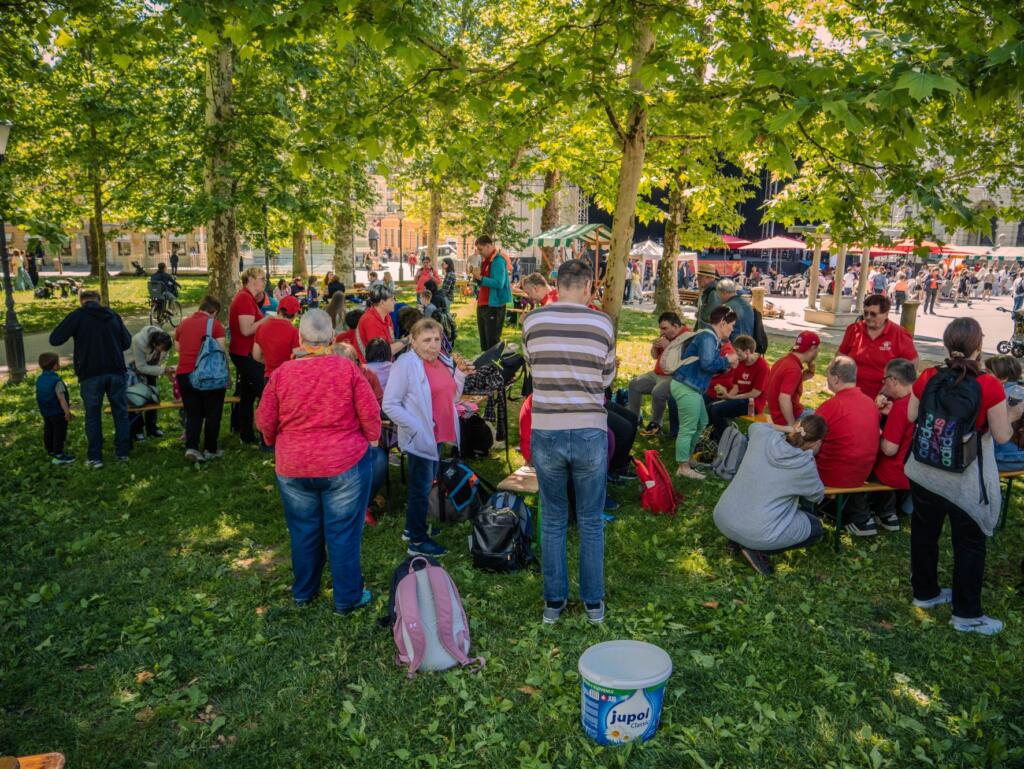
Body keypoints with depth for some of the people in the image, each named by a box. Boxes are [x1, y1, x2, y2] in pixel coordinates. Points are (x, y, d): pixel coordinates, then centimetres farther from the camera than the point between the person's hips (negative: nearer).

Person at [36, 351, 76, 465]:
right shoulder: (56, 380, -20)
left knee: (48, 431, 17)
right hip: (58, 412, -8)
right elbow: (61, 397, -25)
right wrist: (67, 411, -28)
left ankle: (50, 451, 28)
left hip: (45, 413, 8)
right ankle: (58, 455, 0)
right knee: (59, 433, -1)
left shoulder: (39, 379, 6)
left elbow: (38, 397, 13)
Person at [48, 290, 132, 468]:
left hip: (91, 374, -2)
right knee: (120, 411, 12)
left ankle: (95, 457, 8)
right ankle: (123, 452, 17)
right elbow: (126, 342, 12)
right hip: (115, 371, 2)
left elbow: (54, 340, -6)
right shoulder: (113, 315, 8)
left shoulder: (77, 316, -3)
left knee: (93, 415, 6)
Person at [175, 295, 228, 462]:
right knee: (212, 414, 10)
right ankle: (210, 450, 16)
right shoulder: (215, 325, -5)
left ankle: (191, 447, 0)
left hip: (184, 374, 4)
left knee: (192, 413, 14)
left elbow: (179, 350, 16)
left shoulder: (183, 324, 11)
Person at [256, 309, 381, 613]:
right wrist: (371, 440, 9)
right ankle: (347, 597, 21)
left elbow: (265, 421, 0)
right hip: (345, 463, -2)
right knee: (343, 533, 9)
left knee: (303, 532, 18)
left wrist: (275, 442, 21)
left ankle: (303, 592, 36)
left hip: (293, 467, 2)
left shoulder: (282, 373, -8)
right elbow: (370, 414, -10)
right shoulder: (347, 369, -13)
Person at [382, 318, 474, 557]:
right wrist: (416, 428, -21)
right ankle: (417, 542, 17)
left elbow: (451, 397, 14)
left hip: (439, 436, 8)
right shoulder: (406, 365, -17)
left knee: (426, 485, 21)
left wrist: (460, 375, -1)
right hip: (421, 438, -8)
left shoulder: (443, 361, 5)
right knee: (422, 489, 3)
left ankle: (412, 527, 38)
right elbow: (389, 404, -18)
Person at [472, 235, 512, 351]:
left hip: (493, 305, -9)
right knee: (483, 341, 16)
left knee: (492, 341, -5)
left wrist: (480, 278, -19)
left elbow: (499, 284, -25)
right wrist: (476, 277, 0)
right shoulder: (485, 260, 13)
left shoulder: (498, 260, -14)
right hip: (482, 305, 9)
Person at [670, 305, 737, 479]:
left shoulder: (710, 337, 15)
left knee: (701, 422, 22)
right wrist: (727, 359, -12)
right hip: (687, 388, -11)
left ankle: (687, 457, 33)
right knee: (688, 428, -4)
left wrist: (726, 364, 6)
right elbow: (707, 364, -27)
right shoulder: (707, 337, -16)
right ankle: (683, 467, 3)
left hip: (690, 387, 11)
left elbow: (708, 365, 17)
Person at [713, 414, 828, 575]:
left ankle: (736, 539, 17)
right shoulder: (804, 465, -15)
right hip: (756, 533, -5)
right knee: (816, 528, 19)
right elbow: (817, 496, 7)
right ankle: (757, 549, 3)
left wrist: (790, 430, 23)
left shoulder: (762, 434, -6)